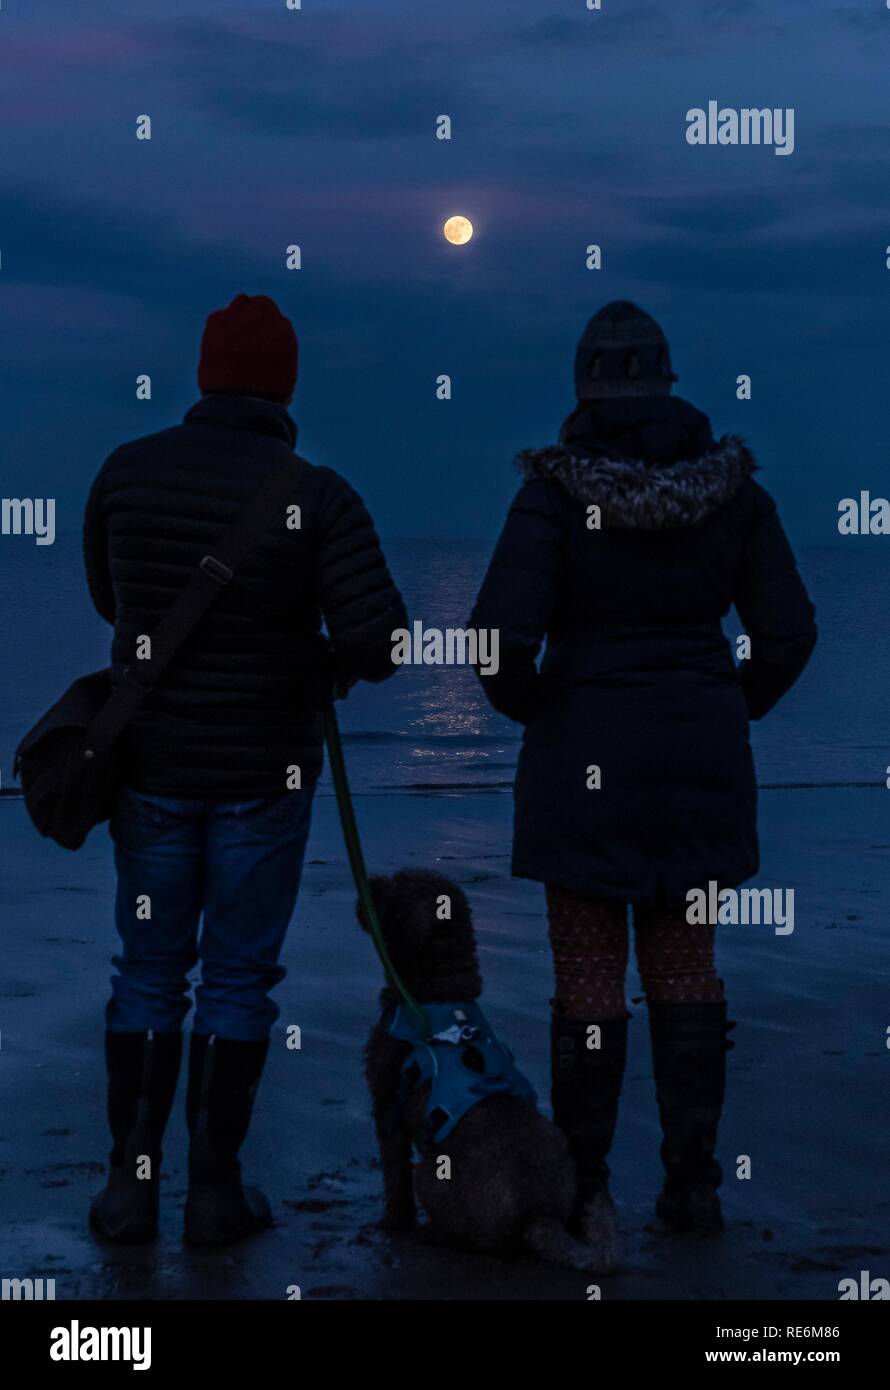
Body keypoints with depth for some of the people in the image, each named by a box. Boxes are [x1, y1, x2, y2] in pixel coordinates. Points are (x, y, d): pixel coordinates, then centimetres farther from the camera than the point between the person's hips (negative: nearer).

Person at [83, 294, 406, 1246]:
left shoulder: (127, 470, -5)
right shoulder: (319, 495, -15)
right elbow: (379, 640, -21)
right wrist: (337, 662, 3)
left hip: (153, 762, 2)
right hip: (263, 770, -2)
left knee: (149, 972, 14)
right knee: (237, 979, 9)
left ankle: (130, 1187, 16)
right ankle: (215, 1191, 14)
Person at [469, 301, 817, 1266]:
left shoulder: (557, 487, -11)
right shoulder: (732, 482, -1)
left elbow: (502, 632, -19)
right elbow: (787, 632, 0)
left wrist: (526, 706, 1)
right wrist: (728, 715, 14)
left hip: (585, 752, -3)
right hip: (701, 753, 3)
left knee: (589, 972, 6)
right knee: (686, 967, 13)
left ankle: (582, 1187, 13)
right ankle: (693, 1180, 17)